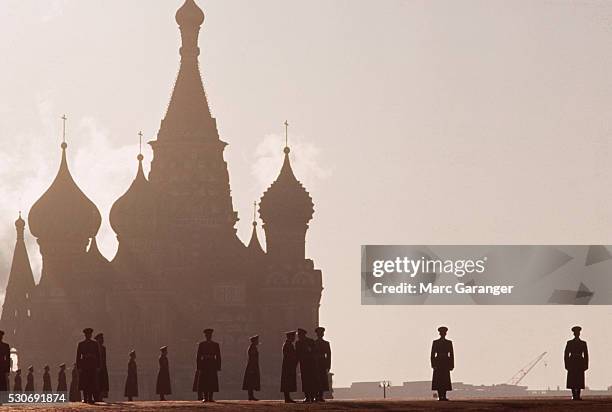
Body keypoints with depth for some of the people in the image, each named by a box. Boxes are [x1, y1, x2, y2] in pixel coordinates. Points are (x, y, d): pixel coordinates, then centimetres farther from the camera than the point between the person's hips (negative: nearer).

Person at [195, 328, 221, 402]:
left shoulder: (215, 345, 8)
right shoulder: (201, 344, 5)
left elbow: (218, 357, 8)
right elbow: (198, 356, 4)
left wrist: (218, 367, 2)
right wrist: (198, 367, -2)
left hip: (212, 364, 1)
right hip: (204, 364, -1)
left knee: (212, 382, -2)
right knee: (204, 382, -4)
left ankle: (210, 397, 2)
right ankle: (205, 397, -1)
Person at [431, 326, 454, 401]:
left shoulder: (449, 343, 9)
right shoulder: (435, 342, 4)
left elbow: (451, 354, 7)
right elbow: (433, 354, 2)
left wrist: (452, 365, 1)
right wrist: (433, 364, -7)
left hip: (446, 363, 1)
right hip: (438, 362, -1)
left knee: (445, 380, -3)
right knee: (438, 380, -6)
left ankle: (444, 396, -1)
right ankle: (440, 396, -6)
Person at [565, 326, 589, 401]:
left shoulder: (583, 343, 9)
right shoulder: (569, 343, 5)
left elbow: (586, 355, 8)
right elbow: (566, 355, 4)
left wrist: (586, 365, 1)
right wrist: (567, 365, -3)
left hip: (580, 363, 1)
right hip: (572, 363, -1)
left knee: (579, 380, -3)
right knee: (572, 380, -5)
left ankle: (578, 395, -2)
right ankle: (574, 395, -3)